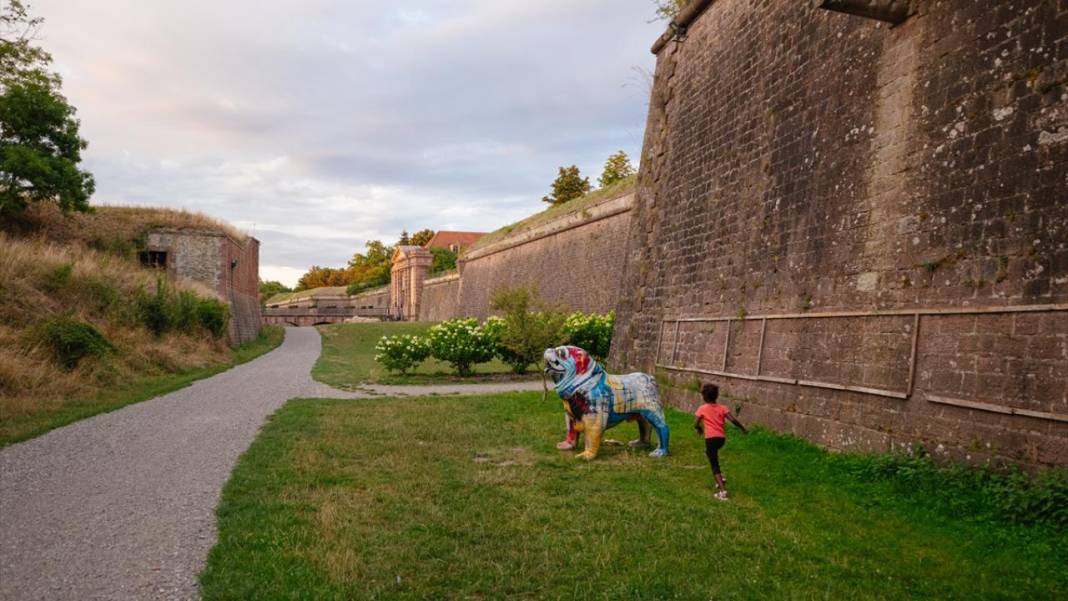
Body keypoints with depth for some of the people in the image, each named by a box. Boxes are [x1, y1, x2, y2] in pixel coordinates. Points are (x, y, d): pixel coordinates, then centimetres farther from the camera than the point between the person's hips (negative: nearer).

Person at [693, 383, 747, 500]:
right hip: (721, 438, 5)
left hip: (710, 438, -5)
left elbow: (696, 424, -3)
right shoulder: (722, 408, 7)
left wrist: (699, 429, 19)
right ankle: (720, 478, 28)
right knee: (712, 453, 34)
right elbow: (732, 420, -5)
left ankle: (722, 491, -14)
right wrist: (743, 428, 10)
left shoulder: (702, 409, 0)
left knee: (715, 465, -2)